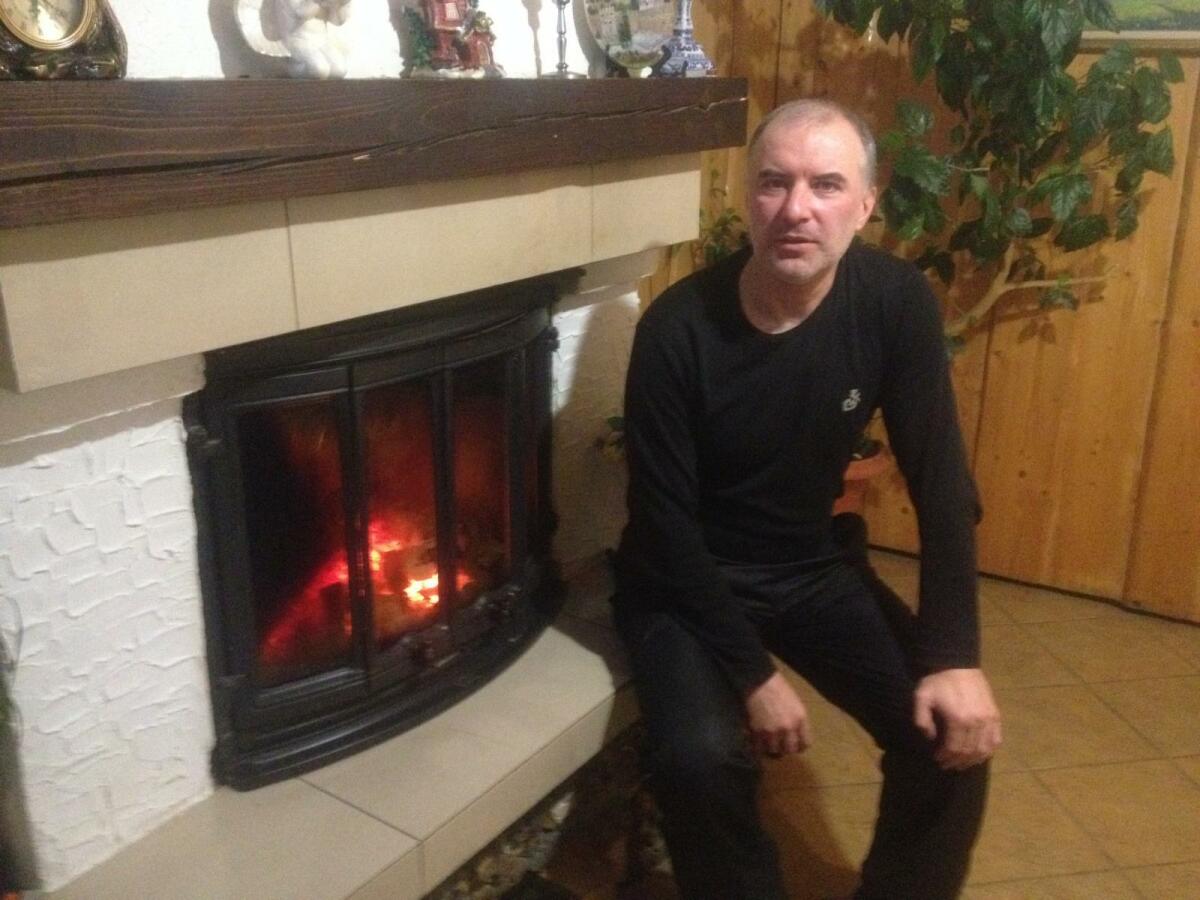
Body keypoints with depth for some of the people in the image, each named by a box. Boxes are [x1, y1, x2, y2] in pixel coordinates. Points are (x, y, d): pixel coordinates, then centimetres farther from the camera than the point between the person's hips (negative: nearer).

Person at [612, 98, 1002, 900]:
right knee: (700, 758, -27)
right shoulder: (678, 329, -23)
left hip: (818, 565, 4)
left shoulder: (898, 302, -13)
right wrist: (753, 674, -20)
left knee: (954, 733, -10)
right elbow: (666, 525, -18)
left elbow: (940, 480, -9)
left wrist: (955, 656, -17)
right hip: (689, 578, -3)